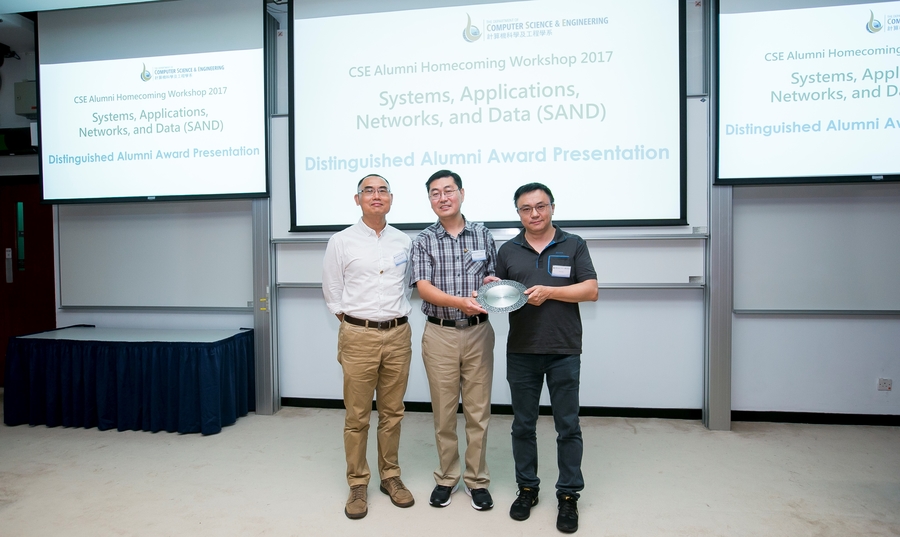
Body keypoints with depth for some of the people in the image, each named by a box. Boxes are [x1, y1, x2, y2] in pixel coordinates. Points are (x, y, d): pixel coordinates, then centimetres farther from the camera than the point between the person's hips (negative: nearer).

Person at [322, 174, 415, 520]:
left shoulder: (404, 242, 8)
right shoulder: (341, 242, 1)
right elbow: (332, 292, 6)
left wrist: (398, 318, 8)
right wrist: (352, 323, 1)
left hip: (398, 335, 3)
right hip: (358, 336, -2)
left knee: (392, 412, 12)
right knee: (357, 416, 4)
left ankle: (390, 476, 28)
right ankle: (357, 484, 19)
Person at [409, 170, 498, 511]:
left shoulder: (483, 235, 6)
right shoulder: (424, 241, 1)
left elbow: (495, 279, 12)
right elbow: (423, 288, -10)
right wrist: (460, 301, -25)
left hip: (478, 332, 1)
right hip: (440, 334, -1)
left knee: (478, 410, 7)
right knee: (444, 410, 9)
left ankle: (477, 480, 23)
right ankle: (446, 477, 27)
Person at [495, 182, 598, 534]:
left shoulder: (574, 245, 3)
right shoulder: (508, 251, 9)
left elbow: (591, 290, -4)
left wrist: (549, 291, -15)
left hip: (564, 350, -2)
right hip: (521, 351, 2)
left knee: (568, 427, 6)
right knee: (523, 425, 12)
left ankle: (568, 495, 20)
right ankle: (527, 488, 29)